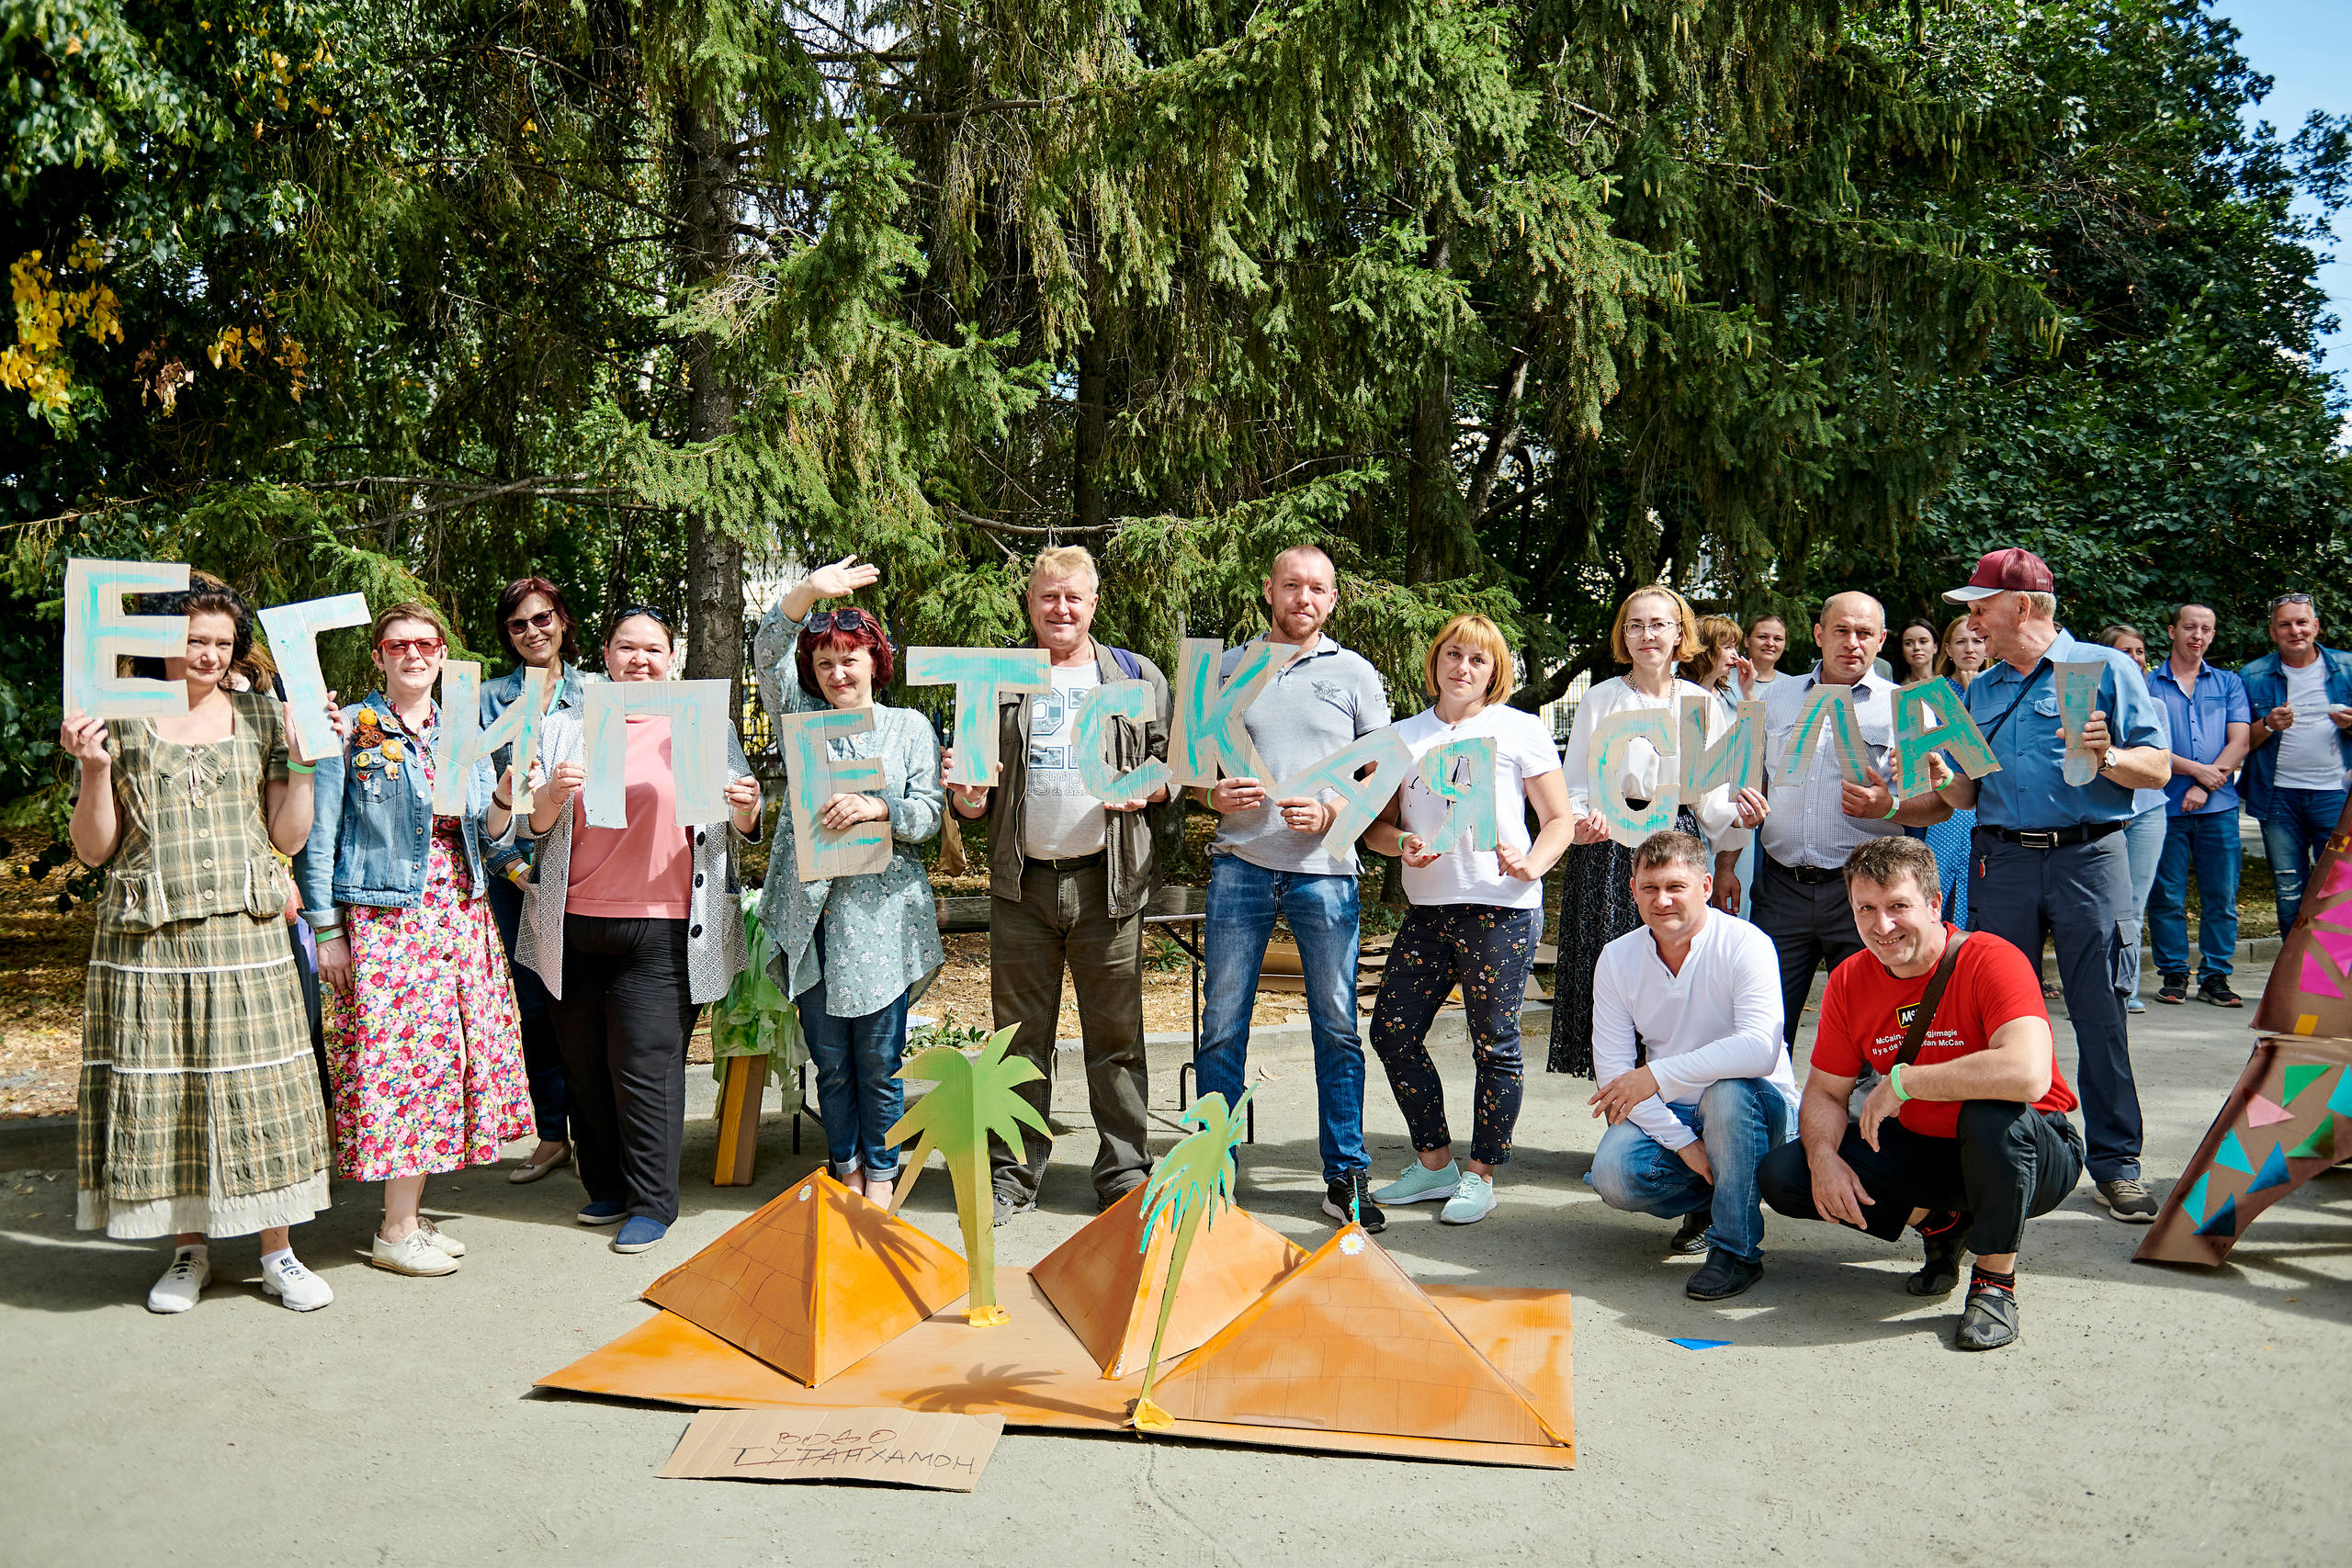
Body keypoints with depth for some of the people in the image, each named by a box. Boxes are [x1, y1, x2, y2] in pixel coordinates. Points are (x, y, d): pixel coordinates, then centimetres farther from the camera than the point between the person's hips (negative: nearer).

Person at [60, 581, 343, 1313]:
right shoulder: (119, 722, 5)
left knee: (258, 1085, 0)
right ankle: (190, 1249, 20)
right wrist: (95, 767, -10)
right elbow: (94, 850, 3)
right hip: (148, 942, 0)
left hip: (244, 936, 1)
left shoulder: (262, 718, 9)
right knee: (160, 1088, 3)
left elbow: (288, 838, 7)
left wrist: (304, 757, -3)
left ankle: (278, 1252, 11)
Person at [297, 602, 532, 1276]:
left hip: (460, 915, 5)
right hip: (382, 918, -5)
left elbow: (486, 831, 15)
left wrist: (506, 798, -7)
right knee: (400, 1060, -6)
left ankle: (410, 1215, 16)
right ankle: (395, 1233, 3)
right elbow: (315, 838, -4)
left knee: (446, 1057, 5)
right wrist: (325, 931, -9)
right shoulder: (349, 730, -2)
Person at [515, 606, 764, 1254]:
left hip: (662, 927, -3)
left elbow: (742, 830, 8)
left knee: (646, 1063, -5)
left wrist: (745, 809, -15)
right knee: (583, 1062, 9)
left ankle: (651, 1202, 7)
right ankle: (606, 1187, 25)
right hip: (576, 924, 3)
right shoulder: (567, 727, 12)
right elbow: (535, 825, 8)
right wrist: (552, 796, -13)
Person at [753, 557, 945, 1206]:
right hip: (808, 909, 2)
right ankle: (847, 1170, 24)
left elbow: (929, 811, 0)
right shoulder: (801, 717, 12)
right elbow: (768, 654, -4)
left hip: (881, 913, -2)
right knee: (831, 1060, 9)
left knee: (879, 1060, 2)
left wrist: (876, 808, -20)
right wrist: (808, 592, -20)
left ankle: (881, 1174, 18)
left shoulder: (910, 726, 9)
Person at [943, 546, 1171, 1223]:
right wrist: (965, 794, -10)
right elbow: (977, 801, 13)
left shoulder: (1137, 677, 9)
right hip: (1022, 884, 1)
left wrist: (1147, 789, -11)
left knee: (1116, 1034, 4)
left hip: (1108, 881, -1)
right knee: (1020, 1034, 7)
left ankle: (1125, 1175, 15)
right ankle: (1012, 1175, 17)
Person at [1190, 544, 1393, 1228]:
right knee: (1223, 1020, 2)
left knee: (1338, 1025, 3)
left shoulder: (1355, 674, 9)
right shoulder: (1227, 668, 12)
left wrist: (1332, 813, -10)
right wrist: (1213, 793, -6)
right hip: (1240, 861, 1)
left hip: (1325, 868, -1)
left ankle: (1346, 1176, 12)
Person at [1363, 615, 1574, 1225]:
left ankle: (1479, 1175, 14)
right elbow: (1376, 824, 16)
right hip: (1427, 909, 5)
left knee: (1494, 1044, -1)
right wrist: (1402, 844, -6)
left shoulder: (1520, 729, 3)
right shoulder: (1403, 736, 14)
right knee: (1393, 1033, 2)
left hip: (1501, 908, -4)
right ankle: (1435, 1164, 18)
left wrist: (1532, 865, -16)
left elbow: (1559, 819, 3)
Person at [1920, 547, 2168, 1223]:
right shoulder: (1979, 692, 18)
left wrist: (2105, 756, -21)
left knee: (2100, 1014, -3)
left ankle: (2116, 1162, 6)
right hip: (2002, 861, 4)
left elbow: (2158, 768, -3)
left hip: (2088, 857, -4)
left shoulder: (2105, 667, 3)